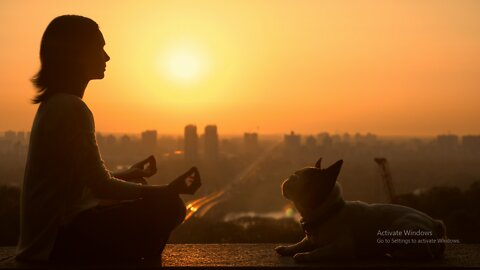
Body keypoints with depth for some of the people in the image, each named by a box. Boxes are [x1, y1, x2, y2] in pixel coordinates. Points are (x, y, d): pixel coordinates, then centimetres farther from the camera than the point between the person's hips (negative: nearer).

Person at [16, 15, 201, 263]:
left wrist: (128, 174, 29)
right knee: (167, 206, -14)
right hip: (58, 241, -10)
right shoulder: (71, 108, -19)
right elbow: (101, 185, -19)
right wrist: (168, 190, -14)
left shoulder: (54, 104, 12)